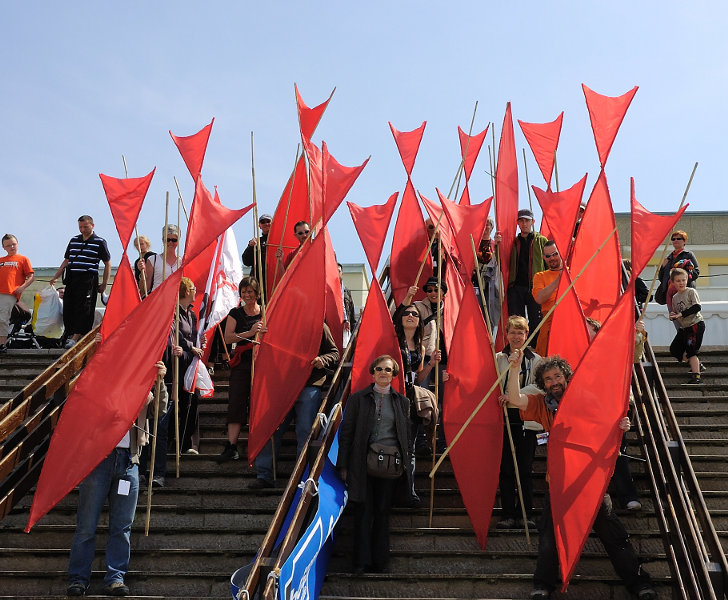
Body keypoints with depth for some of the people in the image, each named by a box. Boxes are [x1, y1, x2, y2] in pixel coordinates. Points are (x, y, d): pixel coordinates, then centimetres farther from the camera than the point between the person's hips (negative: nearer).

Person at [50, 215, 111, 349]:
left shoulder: (100, 242, 3)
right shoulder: (74, 240, 16)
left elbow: (107, 264, 4)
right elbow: (66, 261, 22)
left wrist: (104, 284, -2)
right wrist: (55, 277, 13)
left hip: (88, 279, -5)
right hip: (71, 279, 5)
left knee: (83, 309, -11)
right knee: (68, 308, 2)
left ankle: (75, 338, -14)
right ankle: (70, 334, 10)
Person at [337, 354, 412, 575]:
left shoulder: (401, 401, 12)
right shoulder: (358, 398, 6)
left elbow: (406, 435, 14)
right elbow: (346, 432, 4)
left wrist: (404, 464, 7)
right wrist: (344, 465, -1)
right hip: (363, 462, -2)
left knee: (383, 511, 5)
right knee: (364, 511, -2)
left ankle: (380, 561, 12)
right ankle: (362, 562, 5)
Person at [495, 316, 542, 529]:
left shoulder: (536, 360, 6)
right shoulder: (498, 359, 9)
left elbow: (538, 386, -9)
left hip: (527, 420, -1)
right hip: (504, 418, 1)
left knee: (525, 469, 1)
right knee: (505, 469, 2)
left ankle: (525, 514, 10)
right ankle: (508, 514, 8)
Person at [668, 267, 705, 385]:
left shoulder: (691, 291, -8)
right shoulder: (675, 297, 12)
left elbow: (697, 307, -18)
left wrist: (680, 314, -21)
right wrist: (673, 316, -5)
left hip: (696, 324, -8)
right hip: (684, 327, 8)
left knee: (691, 351, -15)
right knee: (674, 349, 9)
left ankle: (696, 375, -13)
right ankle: (696, 363, 24)